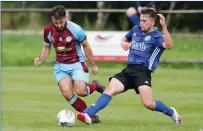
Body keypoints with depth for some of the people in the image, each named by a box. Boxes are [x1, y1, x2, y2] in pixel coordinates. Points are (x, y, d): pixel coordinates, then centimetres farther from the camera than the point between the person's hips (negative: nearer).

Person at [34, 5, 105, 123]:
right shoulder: (48, 30, -6)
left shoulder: (75, 29, -17)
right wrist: (41, 59, -10)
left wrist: (93, 65, 5)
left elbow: (86, 46, -3)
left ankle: (95, 86, 15)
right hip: (61, 66, 3)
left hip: (77, 64, -3)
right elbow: (47, 47, 11)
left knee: (80, 91, -22)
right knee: (67, 94, -16)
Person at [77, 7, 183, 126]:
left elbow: (168, 45, -25)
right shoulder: (136, 30, 17)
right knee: (109, 90, -16)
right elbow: (125, 38, 39)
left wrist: (164, 27, -35)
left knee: (149, 104, -19)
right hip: (129, 70, 5)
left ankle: (171, 113, 10)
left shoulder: (157, 36, -3)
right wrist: (123, 42, 14)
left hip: (143, 71, -5)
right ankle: (87, 115, -27)